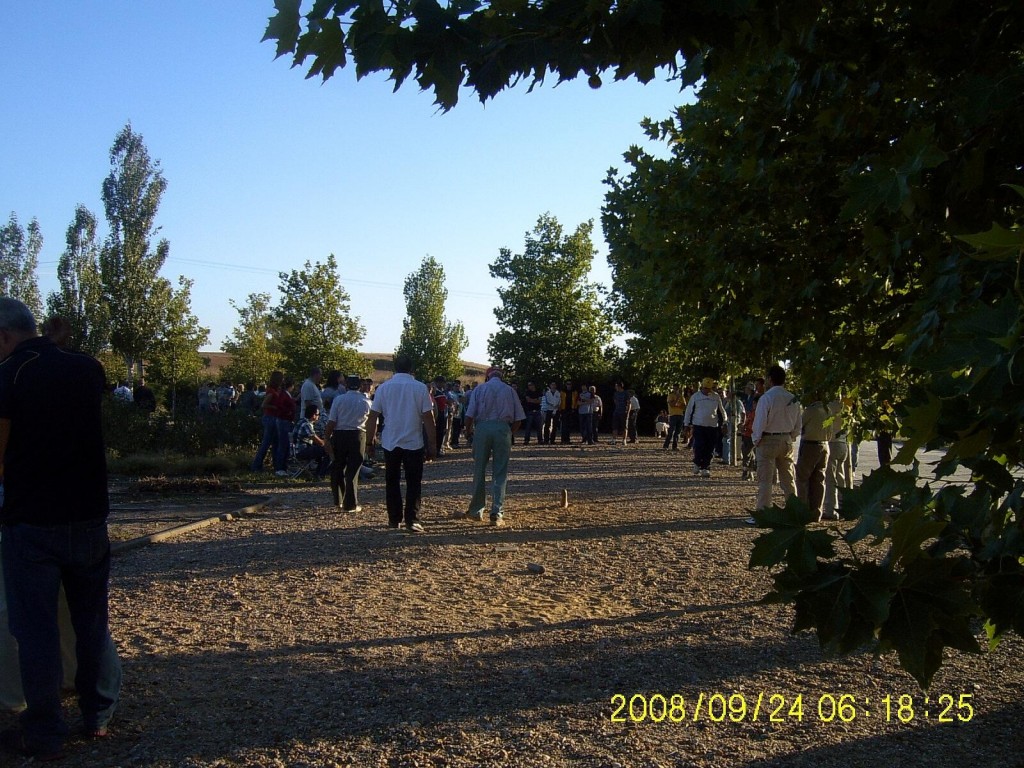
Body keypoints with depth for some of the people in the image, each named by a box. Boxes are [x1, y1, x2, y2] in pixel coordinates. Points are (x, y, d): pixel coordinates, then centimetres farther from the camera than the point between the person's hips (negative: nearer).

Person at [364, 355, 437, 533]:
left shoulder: (384, 388, -1)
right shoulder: (420, 388, -5)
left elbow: (373, 416, -1)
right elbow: (428, 418, -7)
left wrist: (370, 440, 8)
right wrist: (432, 445, -1)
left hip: (390, 443, 2)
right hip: (414, 443, -2)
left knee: (392, 482, 13)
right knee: (413, 483, 6)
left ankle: (394, 520, 16)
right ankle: (412, 520, 2)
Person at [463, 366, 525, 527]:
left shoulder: (480, 389, 8)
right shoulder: (510, 390, 11)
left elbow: (469, 415, -1)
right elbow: (518, 419, 7)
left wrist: (469, 430, 16)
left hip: (482, 428, 0)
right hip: (503, 429, 0)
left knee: (479, 471, 11)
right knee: (500, 473, 3)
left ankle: (476, 510, 19)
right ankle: (497, 513, -3)